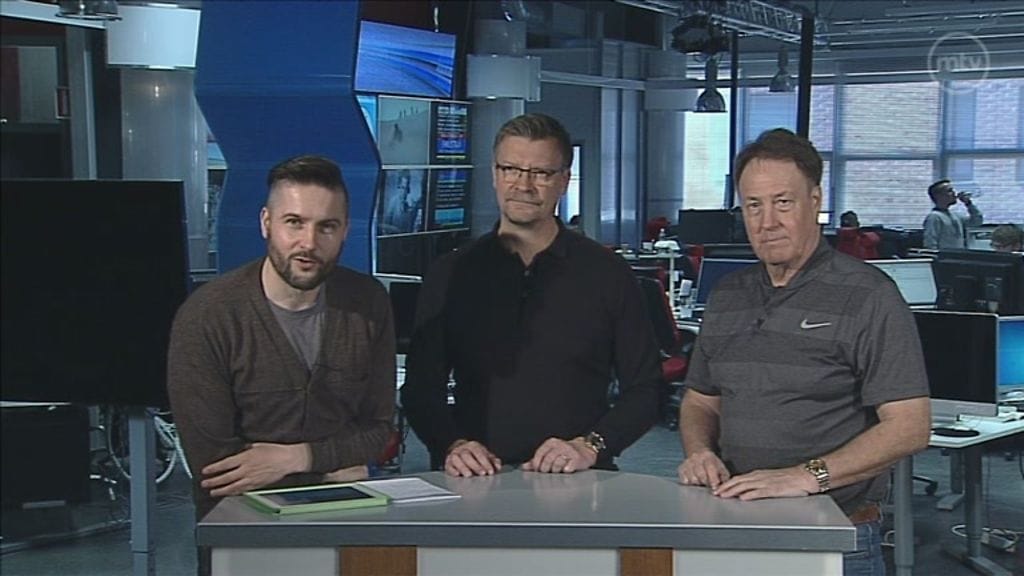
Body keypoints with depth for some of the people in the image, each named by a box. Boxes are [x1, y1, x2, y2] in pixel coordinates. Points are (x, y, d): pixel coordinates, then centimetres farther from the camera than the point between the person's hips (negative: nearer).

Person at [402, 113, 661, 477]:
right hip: (475, 480, 1)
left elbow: (645, 390, 8)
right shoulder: (452, 275, 12)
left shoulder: (607, 273, 8)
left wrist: (590, 446, -7)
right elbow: (420, 389, 13)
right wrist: (452, 446, -6)